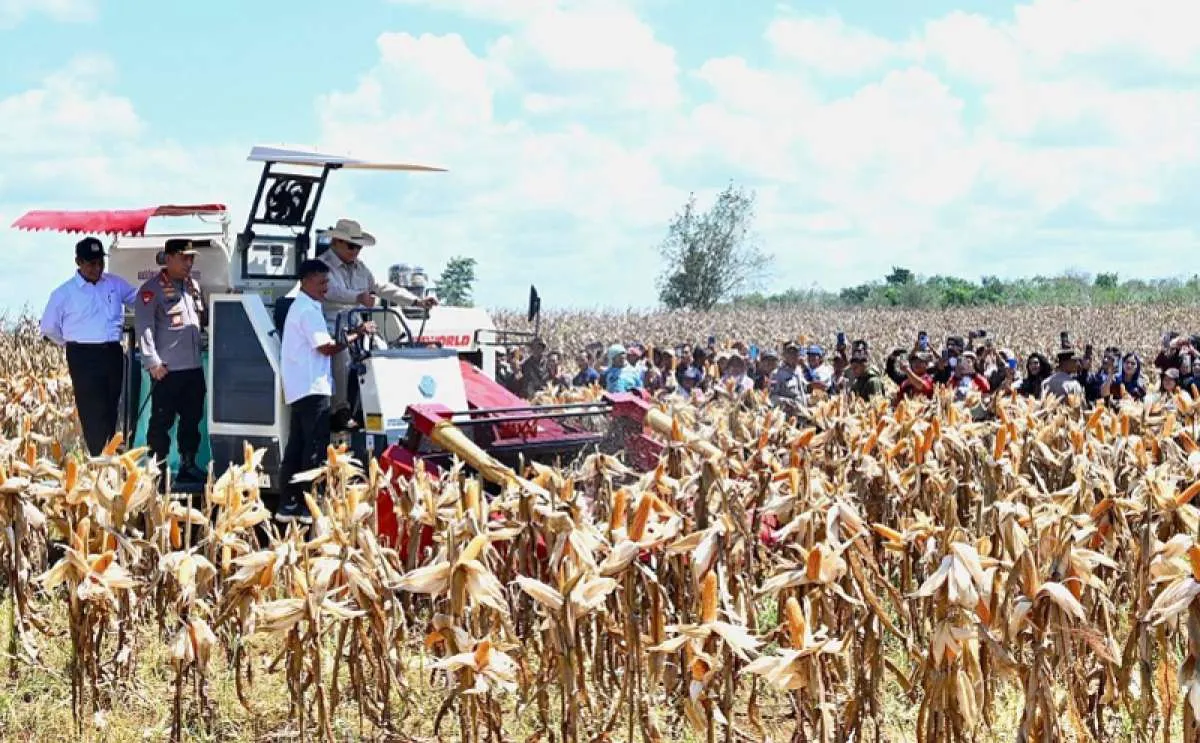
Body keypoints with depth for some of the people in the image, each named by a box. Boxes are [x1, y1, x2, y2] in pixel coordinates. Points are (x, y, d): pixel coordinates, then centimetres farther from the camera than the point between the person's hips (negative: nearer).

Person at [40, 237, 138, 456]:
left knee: (111, 410, 12)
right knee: (93, 413, -6)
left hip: (113, 354, 4)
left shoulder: (115, 284, 5)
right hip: (84, 358, -4)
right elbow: (48, 328, 6)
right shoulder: (64, 293, -4)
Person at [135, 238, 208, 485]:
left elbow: (203, 318, 27)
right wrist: (152, 362, -18)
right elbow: (144, 327, -12)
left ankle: (188, 465, 23)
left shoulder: (193, 286, 16)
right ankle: (158, 470, 3)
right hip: (166, 370, -7)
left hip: (194, 367, 7)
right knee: (161, 421, -2)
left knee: (192, 419, 13)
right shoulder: (152, 289, -7)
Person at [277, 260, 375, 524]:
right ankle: (309, 506, -7)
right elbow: (326, 347, -19)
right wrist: (356, 334, -11)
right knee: (315, 448, -7)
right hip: (312, 387, -11)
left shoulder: (300, 307, 21)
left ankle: (288, 506, 13)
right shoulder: (308, 311, -13)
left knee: (296, 448, 11)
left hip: (300, 389, 11)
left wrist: (351, 333, 13)